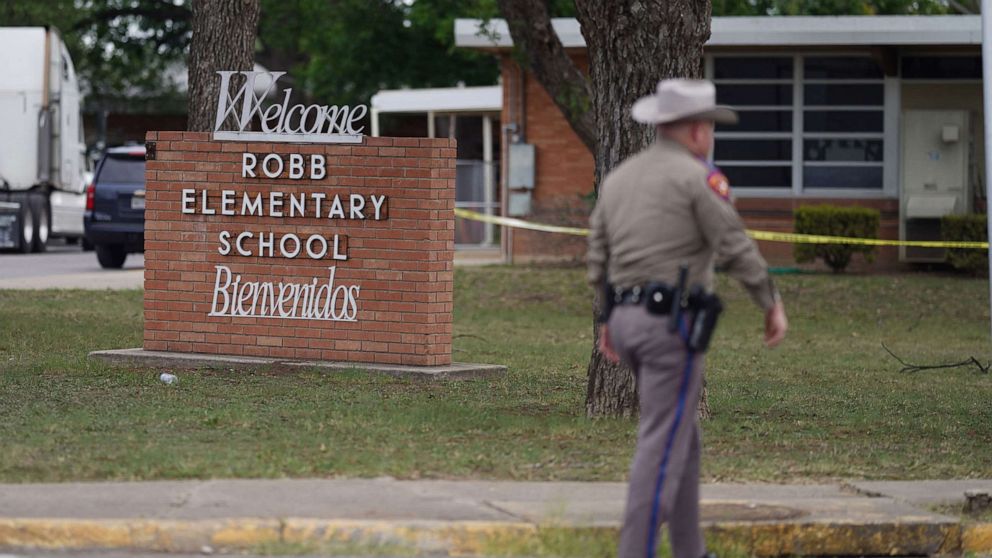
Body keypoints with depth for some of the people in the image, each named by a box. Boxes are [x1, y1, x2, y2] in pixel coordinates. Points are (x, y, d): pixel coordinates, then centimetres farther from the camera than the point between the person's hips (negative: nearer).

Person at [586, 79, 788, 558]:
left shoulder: (618, 177, 13)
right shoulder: (697, 177, -10)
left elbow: (599, 256, 15)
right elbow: (737, 249, -10)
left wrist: (608, 320, 25)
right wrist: (773, 304, 0)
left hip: (627, 318, 8)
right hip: (672, 322, -8)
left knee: (681, 435, 18)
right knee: (662, 446, -7)